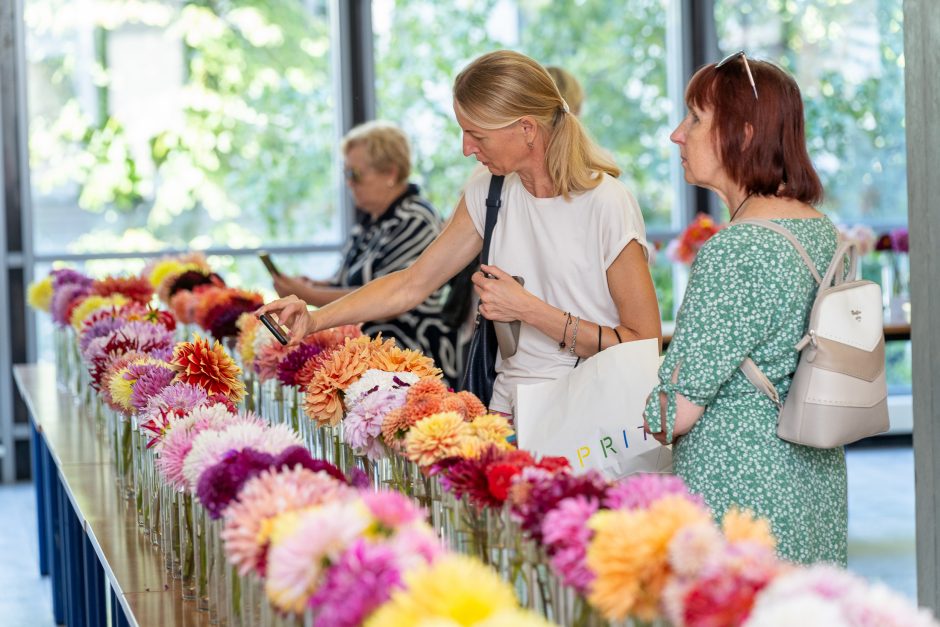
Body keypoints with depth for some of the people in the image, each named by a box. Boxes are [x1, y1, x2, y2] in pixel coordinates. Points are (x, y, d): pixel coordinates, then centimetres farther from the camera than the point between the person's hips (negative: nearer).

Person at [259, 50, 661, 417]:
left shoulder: (607, 205, -13)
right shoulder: (489, 190, 7)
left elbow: (645, 347, -13)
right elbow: (413, 283, 11)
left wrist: (529, 310, -16)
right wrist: (314, 319, -1)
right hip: (509, 411, 7)